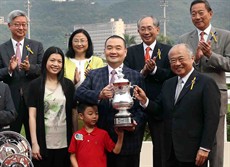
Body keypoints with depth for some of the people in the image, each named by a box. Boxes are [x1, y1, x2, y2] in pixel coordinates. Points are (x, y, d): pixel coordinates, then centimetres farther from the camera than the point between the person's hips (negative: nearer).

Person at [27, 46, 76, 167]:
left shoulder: (68, 85, 6)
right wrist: (34, 143, -9)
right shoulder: (35, 85, 0)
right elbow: (32, 115, -3)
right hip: (43, 142, -1)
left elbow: (74, 112, 8)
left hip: (64, 142, 2)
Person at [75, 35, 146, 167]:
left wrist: (135, 122, -18)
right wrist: (99, 95, -23)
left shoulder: (136, 77, 5)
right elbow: (79, 93, -5)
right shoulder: (93, 74, 10)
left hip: (127, 140, -1)